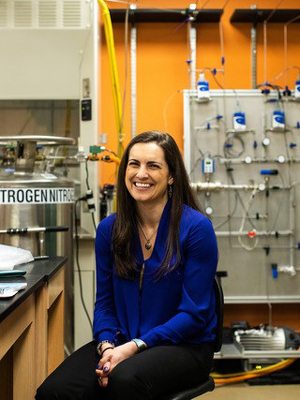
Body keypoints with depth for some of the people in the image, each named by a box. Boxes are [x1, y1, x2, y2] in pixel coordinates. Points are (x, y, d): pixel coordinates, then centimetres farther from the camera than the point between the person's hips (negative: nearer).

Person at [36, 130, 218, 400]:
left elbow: (194, 312, -11)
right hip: (122, 342, 4)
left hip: (184, 345, -3)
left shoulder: (196, 228, -10)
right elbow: (104, 302, 9)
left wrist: (134, 347, -18)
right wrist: (107, 346, -11)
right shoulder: (109, 229, 5)